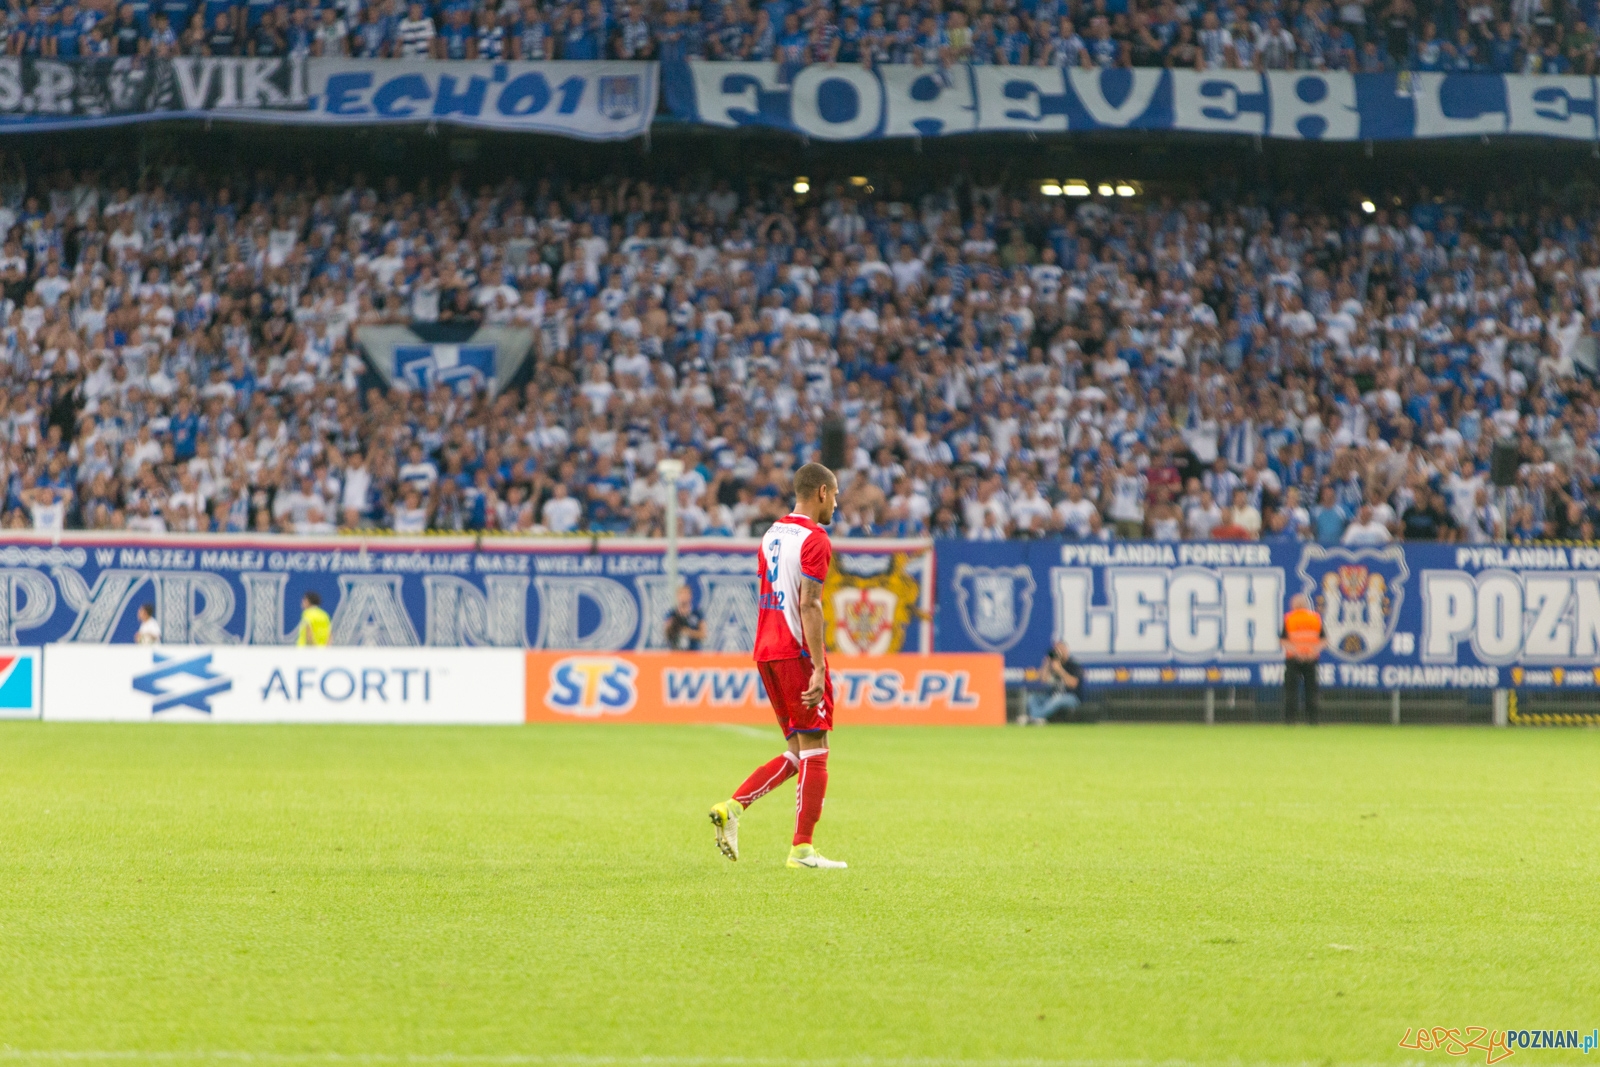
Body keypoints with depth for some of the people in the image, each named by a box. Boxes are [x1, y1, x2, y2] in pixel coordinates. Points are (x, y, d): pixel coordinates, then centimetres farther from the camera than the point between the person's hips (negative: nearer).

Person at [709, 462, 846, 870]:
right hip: (797, 652, -8)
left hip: (766, 651, 8)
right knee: (814, 751, -1)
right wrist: (818, 669, -20)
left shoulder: (773, 534, 16)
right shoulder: (814, 539, -11)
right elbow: (809, 606, -18)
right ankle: (802, 848, -3)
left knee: (798, 753, 13)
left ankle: (733, 806, -2)